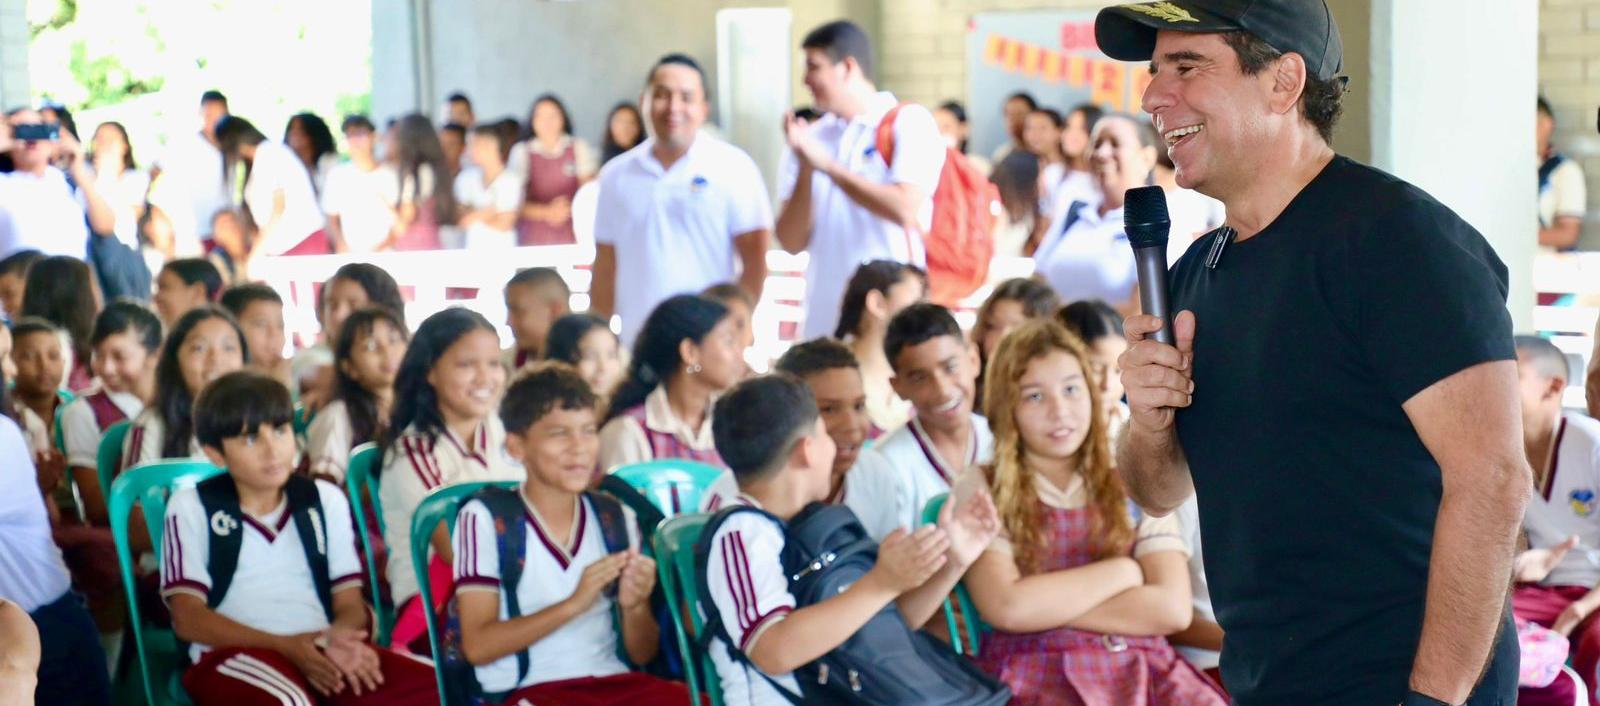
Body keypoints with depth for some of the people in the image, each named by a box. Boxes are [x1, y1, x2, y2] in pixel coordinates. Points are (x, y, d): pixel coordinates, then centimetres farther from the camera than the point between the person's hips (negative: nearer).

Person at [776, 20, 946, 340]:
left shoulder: (909, 122, -2)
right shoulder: (813, 137, 10)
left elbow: (906, 210, -16)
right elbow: (792, 242, 6)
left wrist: (829, 166, -12)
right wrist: (806, 170, -9)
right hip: (825, 320, 4)